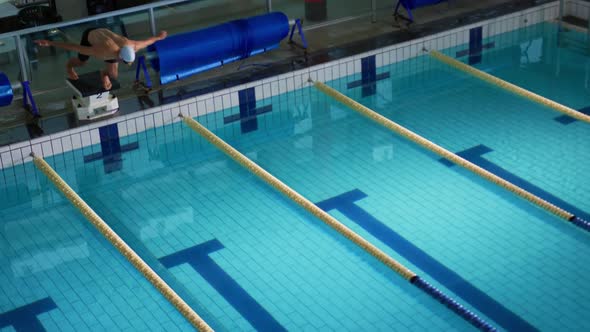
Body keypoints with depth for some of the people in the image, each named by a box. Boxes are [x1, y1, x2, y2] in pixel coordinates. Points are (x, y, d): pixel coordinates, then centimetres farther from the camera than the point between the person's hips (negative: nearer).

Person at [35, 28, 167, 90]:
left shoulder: (132, 47, -38)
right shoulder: (103, 52, -49)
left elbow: (146, 42, -15)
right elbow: (74, 47, -44)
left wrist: (159, 37, 7)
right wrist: (49, 43, -39)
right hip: (91, 35, -3)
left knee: (113, 75, 5)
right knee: (81, 62, 23)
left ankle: (104, 74, 39)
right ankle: (69, 65, 56)